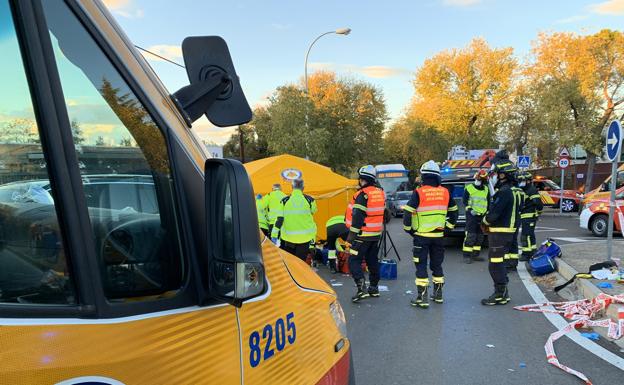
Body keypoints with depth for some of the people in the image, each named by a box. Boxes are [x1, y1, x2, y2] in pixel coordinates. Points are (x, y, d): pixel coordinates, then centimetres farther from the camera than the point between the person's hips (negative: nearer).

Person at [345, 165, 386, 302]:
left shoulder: (363, 195, -17)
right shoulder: (381, 193, 9)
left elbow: (357, 218, -20)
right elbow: (384, 213, 17)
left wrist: (351, 237, -17)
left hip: (363, 235, -8)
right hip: (377, 234, 8)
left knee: (354, 261, -3)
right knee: (372, 261, 17)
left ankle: (361, 287, -14)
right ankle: (374, 288, 24)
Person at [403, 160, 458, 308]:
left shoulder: (418, 193, -12)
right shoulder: (445, 192, 3)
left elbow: (408, 213, -13)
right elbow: (454, 211, 14)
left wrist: (408, 229, 1)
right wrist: (448, 225, 23)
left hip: (421, 235, -5)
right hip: (439, 235, 5)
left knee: (421, 266, 2)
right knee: (437, 264, 17)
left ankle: (422, 298, 0)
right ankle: (438, 294, 27)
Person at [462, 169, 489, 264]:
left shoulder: (486, 190, 12)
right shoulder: (468, 188, -3)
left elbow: (488, 202, 19)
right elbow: (465, 201, -3)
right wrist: (470, 210, -16)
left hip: (482, 215, 6)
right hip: (471, 215, -6)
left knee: (480, 236, 9)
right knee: (470, 236, -12)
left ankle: (475, 255, 18)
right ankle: (466, 256, -9)